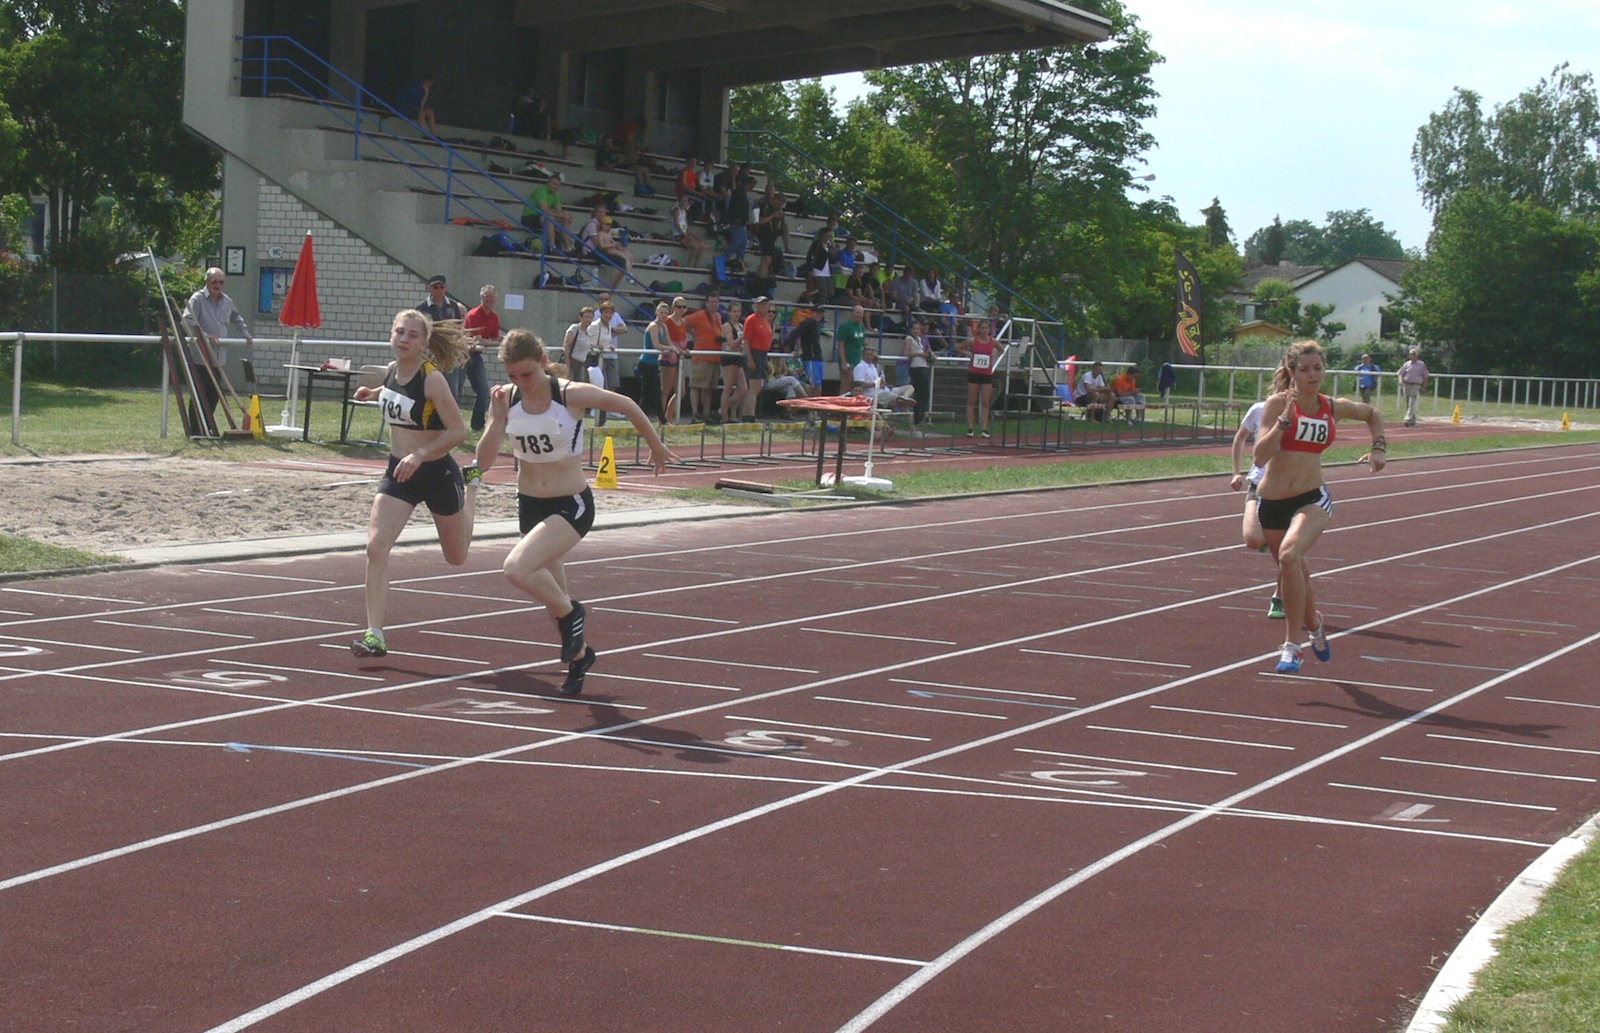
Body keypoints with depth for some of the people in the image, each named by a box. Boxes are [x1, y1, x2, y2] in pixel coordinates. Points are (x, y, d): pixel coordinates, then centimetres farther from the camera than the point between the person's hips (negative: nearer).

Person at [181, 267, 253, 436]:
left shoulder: (227, 301, 12)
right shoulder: (197, 299, -8)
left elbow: (237, 319, 32)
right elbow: (188, 322, -19)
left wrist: (246, 335, 21)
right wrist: (205, 335, -26)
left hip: (218, 357, 6)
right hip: (199, 357, -6)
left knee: (214, 394, 8)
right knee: (199, 395, -4)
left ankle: (207, 427, 17)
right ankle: (195, 429, 1)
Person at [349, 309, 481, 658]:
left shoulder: (432, 379, -21)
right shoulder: (392, 370, -1)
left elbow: (458, 431, -21)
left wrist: (420, 454, -30)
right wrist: (374, 393, 8)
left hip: (437, 473, -5)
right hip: (399, 473, 5)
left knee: (457, 557, 19)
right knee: (376, 548, -16)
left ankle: (470, 483, 46)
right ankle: (375, 636, -13)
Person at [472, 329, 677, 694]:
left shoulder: (572, 394, -18)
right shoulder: (506, 399, -6)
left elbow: (626, 405, -3)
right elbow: (484, 462, -8)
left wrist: (657, 448, 9)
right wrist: (497, 419, -22)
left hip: (571, 506, -6)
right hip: (529, 504, 6)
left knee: (517, 568, -27)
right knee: (549, 590, 17)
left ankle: (571, 614, 0)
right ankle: (579, 653, 42)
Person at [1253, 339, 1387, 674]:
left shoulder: (1334, 408, 3)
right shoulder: (1279, 403, -7)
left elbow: (1373, 414, 26)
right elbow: (1260, 457, -17)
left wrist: (1379, 448, 12)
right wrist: (1284, 419, -24)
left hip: (1312, 500, -1)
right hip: (1272, 502, 1)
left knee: (1290, 555, -29)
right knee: (1294, 571, 16)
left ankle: (1292, 645, -22)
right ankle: (1313, 624, 50)